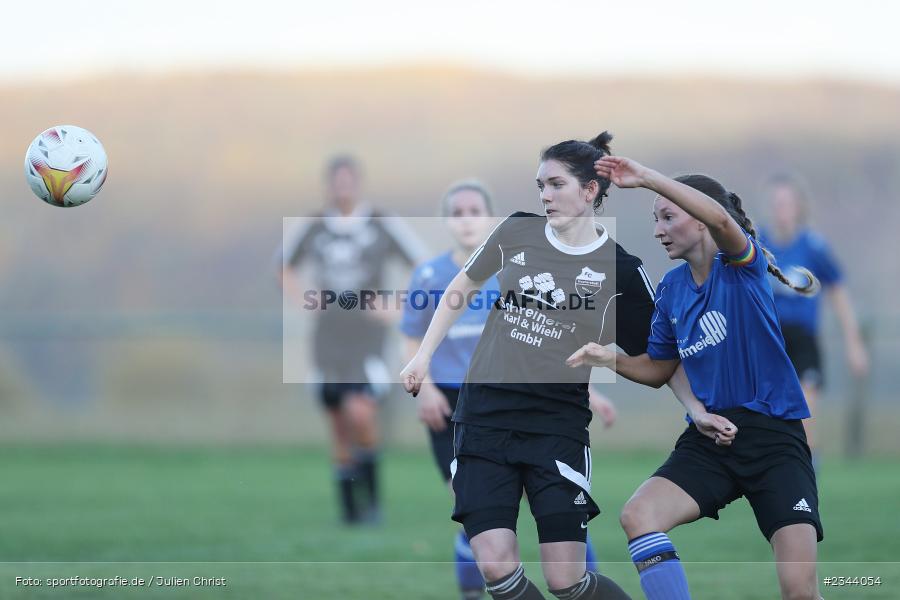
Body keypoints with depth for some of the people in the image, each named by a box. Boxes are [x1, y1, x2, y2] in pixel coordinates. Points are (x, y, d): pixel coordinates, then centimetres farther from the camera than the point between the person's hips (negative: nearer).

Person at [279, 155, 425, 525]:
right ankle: (350, 508, 11)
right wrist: (304, 302, 9)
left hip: (366, 339, -3)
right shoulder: (312, 229, 8)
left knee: (359, 412, -21)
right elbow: (285, 267, 26)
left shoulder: (383, 226, -1)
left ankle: (371, 490, -1)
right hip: (326, 339, 4)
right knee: (337, 423, 3)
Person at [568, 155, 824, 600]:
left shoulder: (741, 265, -6)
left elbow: (720, 219, -30)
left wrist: (647, 177, -34)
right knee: (638, 516, -22)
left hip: (773, 436, -5)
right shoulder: (671, 288, 10)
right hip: (708, 439, 5)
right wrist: (610, 359, 2)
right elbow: (659, 369, 21)